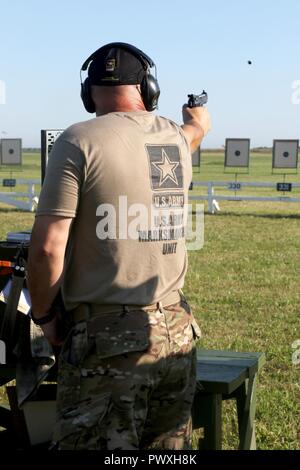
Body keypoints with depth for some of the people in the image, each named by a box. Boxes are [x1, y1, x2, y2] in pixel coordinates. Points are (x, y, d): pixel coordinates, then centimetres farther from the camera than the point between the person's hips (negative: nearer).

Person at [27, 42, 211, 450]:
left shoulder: (80, 141, -10)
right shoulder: (177, 140, 9)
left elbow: (47, 247, -15)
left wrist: (44, 315, 1)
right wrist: (198, 121, 60)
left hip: (107, 340, -6)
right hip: (177, 334, 6)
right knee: (169, 450, 14)